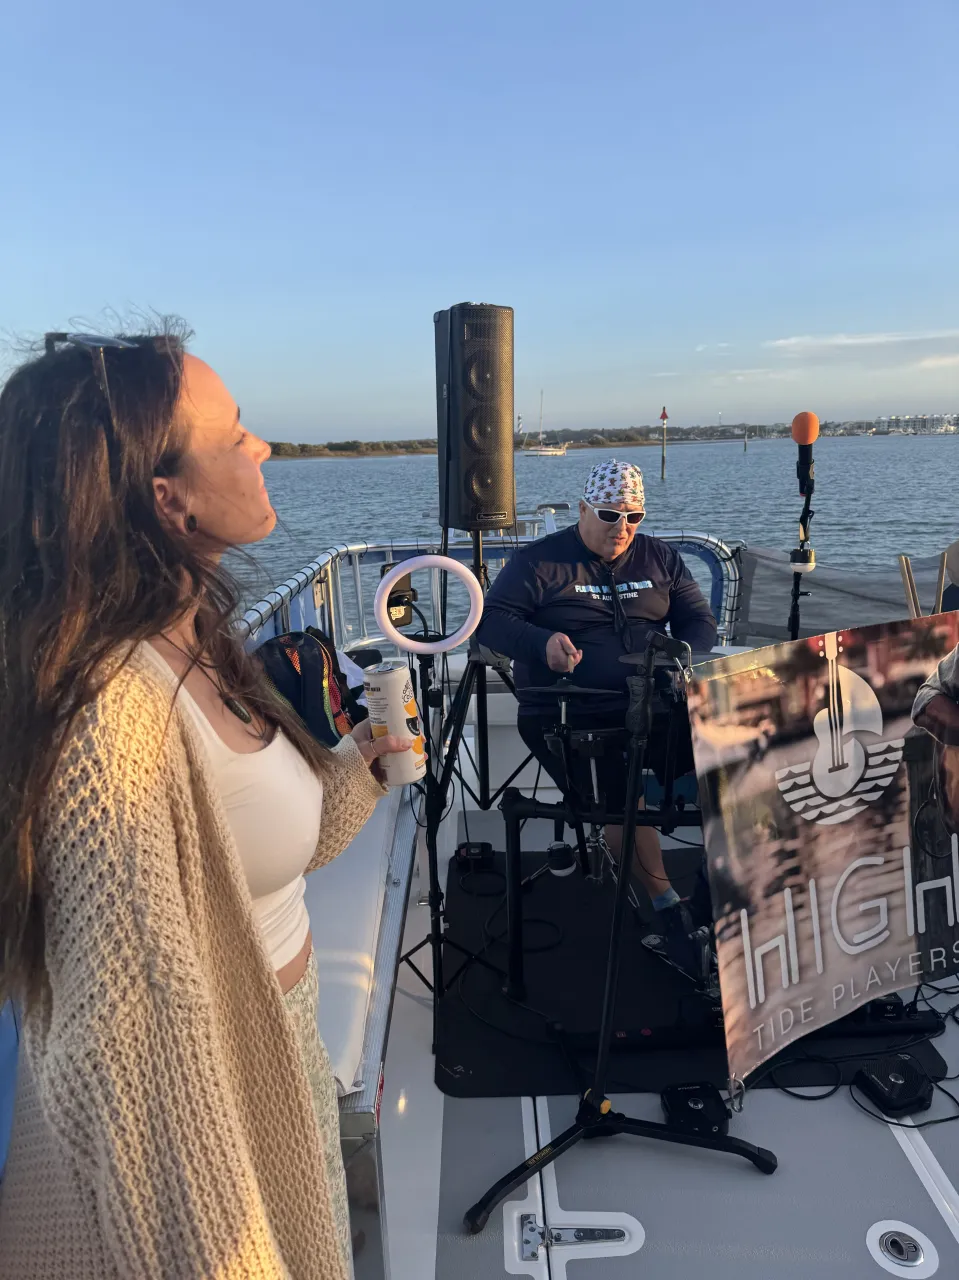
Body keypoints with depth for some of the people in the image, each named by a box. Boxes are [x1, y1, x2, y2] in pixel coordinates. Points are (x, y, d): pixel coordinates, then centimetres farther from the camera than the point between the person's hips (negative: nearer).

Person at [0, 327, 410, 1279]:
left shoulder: (195, 648, -4)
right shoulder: (111, 707, -30)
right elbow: (133, 1043, -30)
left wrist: (367, 756, -3)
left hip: (276, 1064, 8)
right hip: (189, 1127, -7)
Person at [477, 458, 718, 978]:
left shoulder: (658, 558, 16)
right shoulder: (540, 561, 3)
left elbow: (698, 619, 17)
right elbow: (491, 619, -2)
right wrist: (542, 642, -22)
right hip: (571, 716, -3)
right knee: (623, 800, -25)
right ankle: (668, 909, -3)